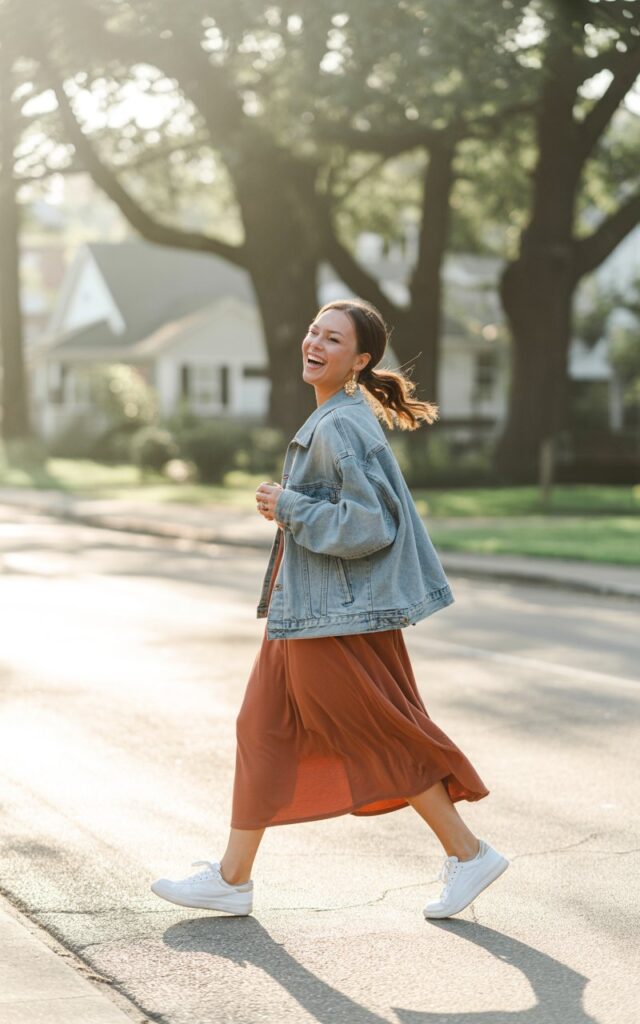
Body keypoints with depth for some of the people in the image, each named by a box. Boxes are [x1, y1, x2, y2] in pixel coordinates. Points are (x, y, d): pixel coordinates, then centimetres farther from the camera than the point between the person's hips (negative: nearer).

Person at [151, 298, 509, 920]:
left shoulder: (339, 428, -19)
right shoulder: (340, 417, 12)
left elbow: (369, 524, -25)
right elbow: (368, 511, 20)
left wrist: (288, 509, -16)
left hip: (340, 614, -11)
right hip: (306, 609, 11)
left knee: (382, 741, 0)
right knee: (263, 730, 12)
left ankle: (468, 853, 14)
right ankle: (232, 878, 19)